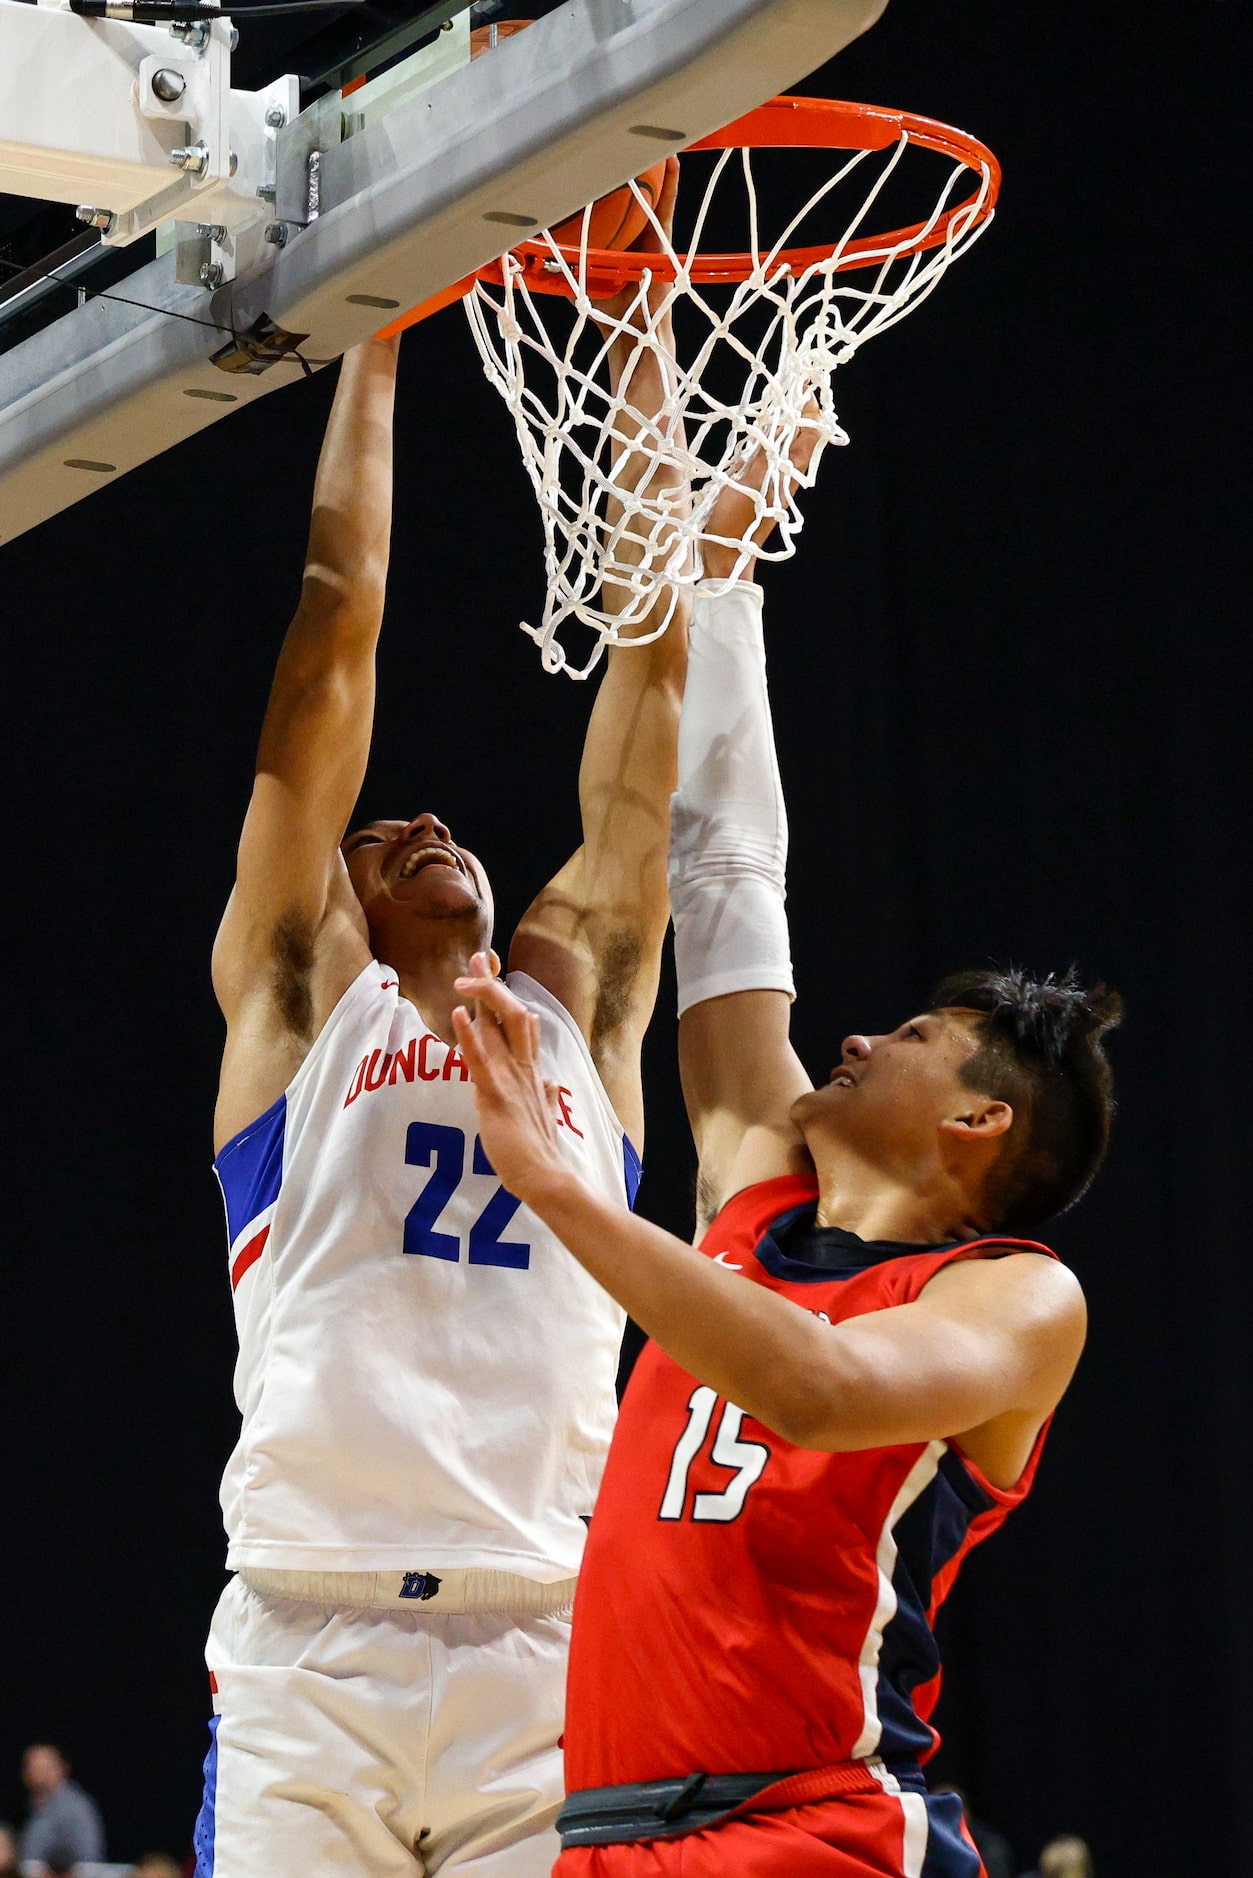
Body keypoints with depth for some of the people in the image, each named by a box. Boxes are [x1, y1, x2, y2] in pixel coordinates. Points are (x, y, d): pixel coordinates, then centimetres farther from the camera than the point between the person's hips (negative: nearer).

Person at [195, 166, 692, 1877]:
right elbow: (338, 626, 11)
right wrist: (378, 333, 14)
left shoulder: (574, 1003, 20)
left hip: (549, 1653, 2)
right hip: (310, 1652, -2)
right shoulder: (300, 995, 13)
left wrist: (643, 346, 20)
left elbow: (652, 663, 19)